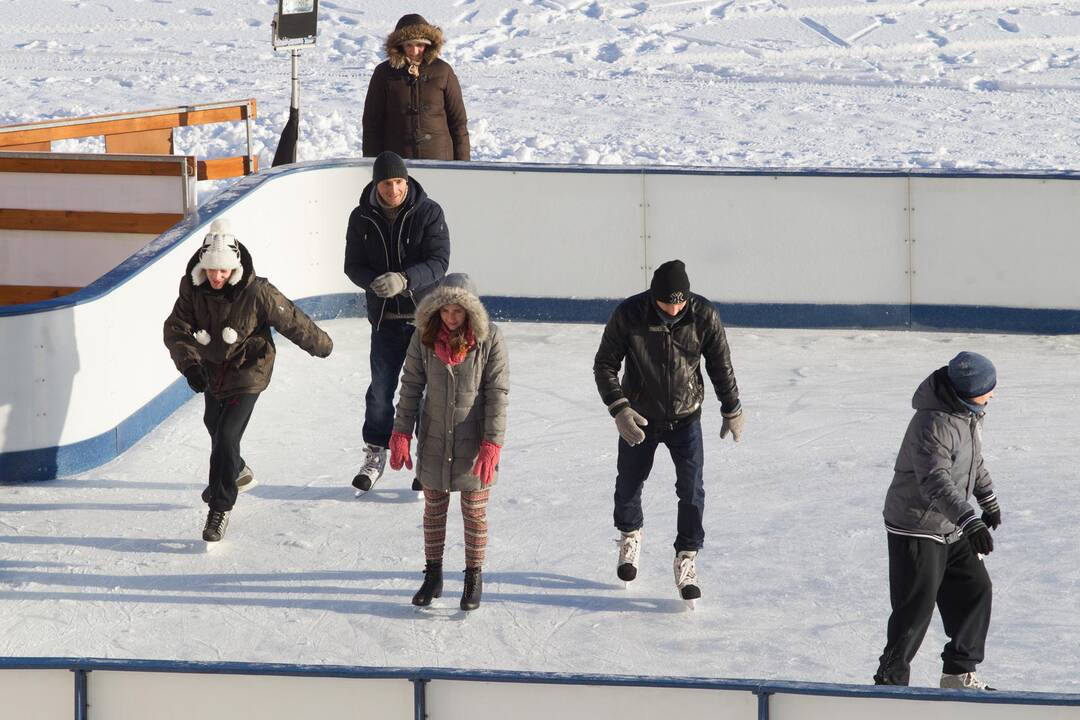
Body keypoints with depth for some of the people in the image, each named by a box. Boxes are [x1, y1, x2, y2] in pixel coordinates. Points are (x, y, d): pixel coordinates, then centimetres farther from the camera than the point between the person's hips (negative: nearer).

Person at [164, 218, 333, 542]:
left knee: (226, 436, -16)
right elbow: (176, 329, -18)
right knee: (214, 425, 26)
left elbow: (291, 320, -13)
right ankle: (235, 471, 58)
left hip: (247, 372, -5)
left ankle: (220, 509, -6)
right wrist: (189, 363, -35)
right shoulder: (193, 289, -16)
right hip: (211, 368, 5)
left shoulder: (256, 292, -26)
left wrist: (321, 344, 0)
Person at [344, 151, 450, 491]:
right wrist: (374, 282, -21)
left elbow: (438, 262, -16)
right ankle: (375, 456, 18)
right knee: (380, 389, 4)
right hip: (385, 319, 2)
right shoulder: (362, 219, -1)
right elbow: (353, 265, 1)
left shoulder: (429, 213, -9)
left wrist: (404, 280, -32)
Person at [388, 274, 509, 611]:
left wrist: (492, 445, -15)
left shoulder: (488, 338, -13)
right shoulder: (425, 336, -7)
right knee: (434, 508, 13)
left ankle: (474, 579, 21)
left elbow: (497, 393, -12)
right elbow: (411, 386, 1)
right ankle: (432, 576, 27)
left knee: (474, 512, 7)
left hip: (473, 441, -3)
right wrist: (401, 434, -3)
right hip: (434, 440, 3)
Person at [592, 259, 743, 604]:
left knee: (692, 488, -11)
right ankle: (630, 534, 44)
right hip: (639, 419, 0)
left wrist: (732, 411, 4)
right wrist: (619, 409, -23)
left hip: (686, 417, 0)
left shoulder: (704, 316, -19)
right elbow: (604, 364, -12)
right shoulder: (628, 314, -22)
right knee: (629, 484, 15)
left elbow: (721, 365, -4)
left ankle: (686, 559, 1)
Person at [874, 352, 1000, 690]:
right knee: (916, 608, -7)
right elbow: (936, 480, -41)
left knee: (975, 589, 13)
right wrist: (969, 520, -51)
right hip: (917, 529, -9)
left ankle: (958, 674, 25)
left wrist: (988, 500, 30)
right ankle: (890, 681, 4)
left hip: (951, 528, 9)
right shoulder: (934, 424, -30)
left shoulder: (969, 412, 1)